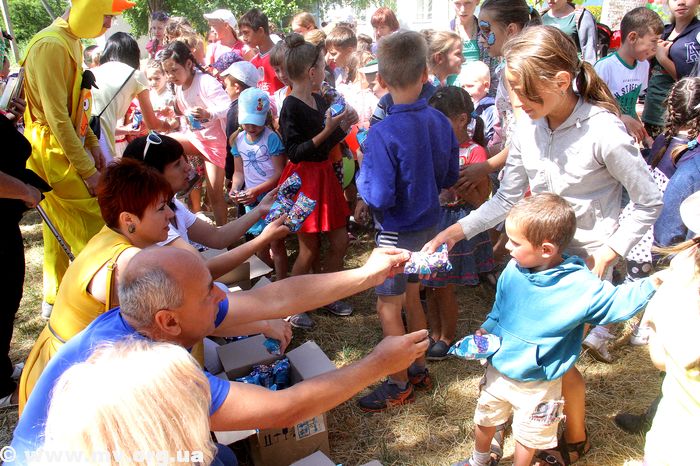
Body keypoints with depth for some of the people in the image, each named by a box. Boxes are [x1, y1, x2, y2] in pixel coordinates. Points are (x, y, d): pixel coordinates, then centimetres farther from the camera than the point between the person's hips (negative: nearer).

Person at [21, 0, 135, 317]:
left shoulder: (72, 42, 11)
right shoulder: (50, 46, -19)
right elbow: (57, 117, -22)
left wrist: (91, 143, 9)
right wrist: (87, 170, -20)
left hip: (69, 147, 10)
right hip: (53, 152, -10)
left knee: (61, 230, 17)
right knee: (94, 230, -8)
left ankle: (55, 299, 30)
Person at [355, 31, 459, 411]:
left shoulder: (383, 134, -26)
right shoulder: (440, 122, -5)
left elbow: (378, 198, -26)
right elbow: (449, 178, 6)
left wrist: (362, 172, -9)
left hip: (398, 233, -7)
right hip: (429, 225, 7)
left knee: (388, 308, 10)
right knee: (411, 298, 23)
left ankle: (399, 385, 26)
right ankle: (420, 370, 39)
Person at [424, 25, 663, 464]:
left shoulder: (603, 131, -22)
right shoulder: (527, 129, -7)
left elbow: (650, 202, -11)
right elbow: (507, 198, 1)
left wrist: (608, 253, -15)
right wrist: (457, 230, -8)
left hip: (584, 263, -5)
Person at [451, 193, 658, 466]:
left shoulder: (582, 286, -27)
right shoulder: (513, 270, -12)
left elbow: (618, 302, -16)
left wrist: (655, 283, -28)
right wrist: (487, 329, -6)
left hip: (538, 385, -4)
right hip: (498, 369, 5)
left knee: (528, 435, 20)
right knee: (484, 421, 26)